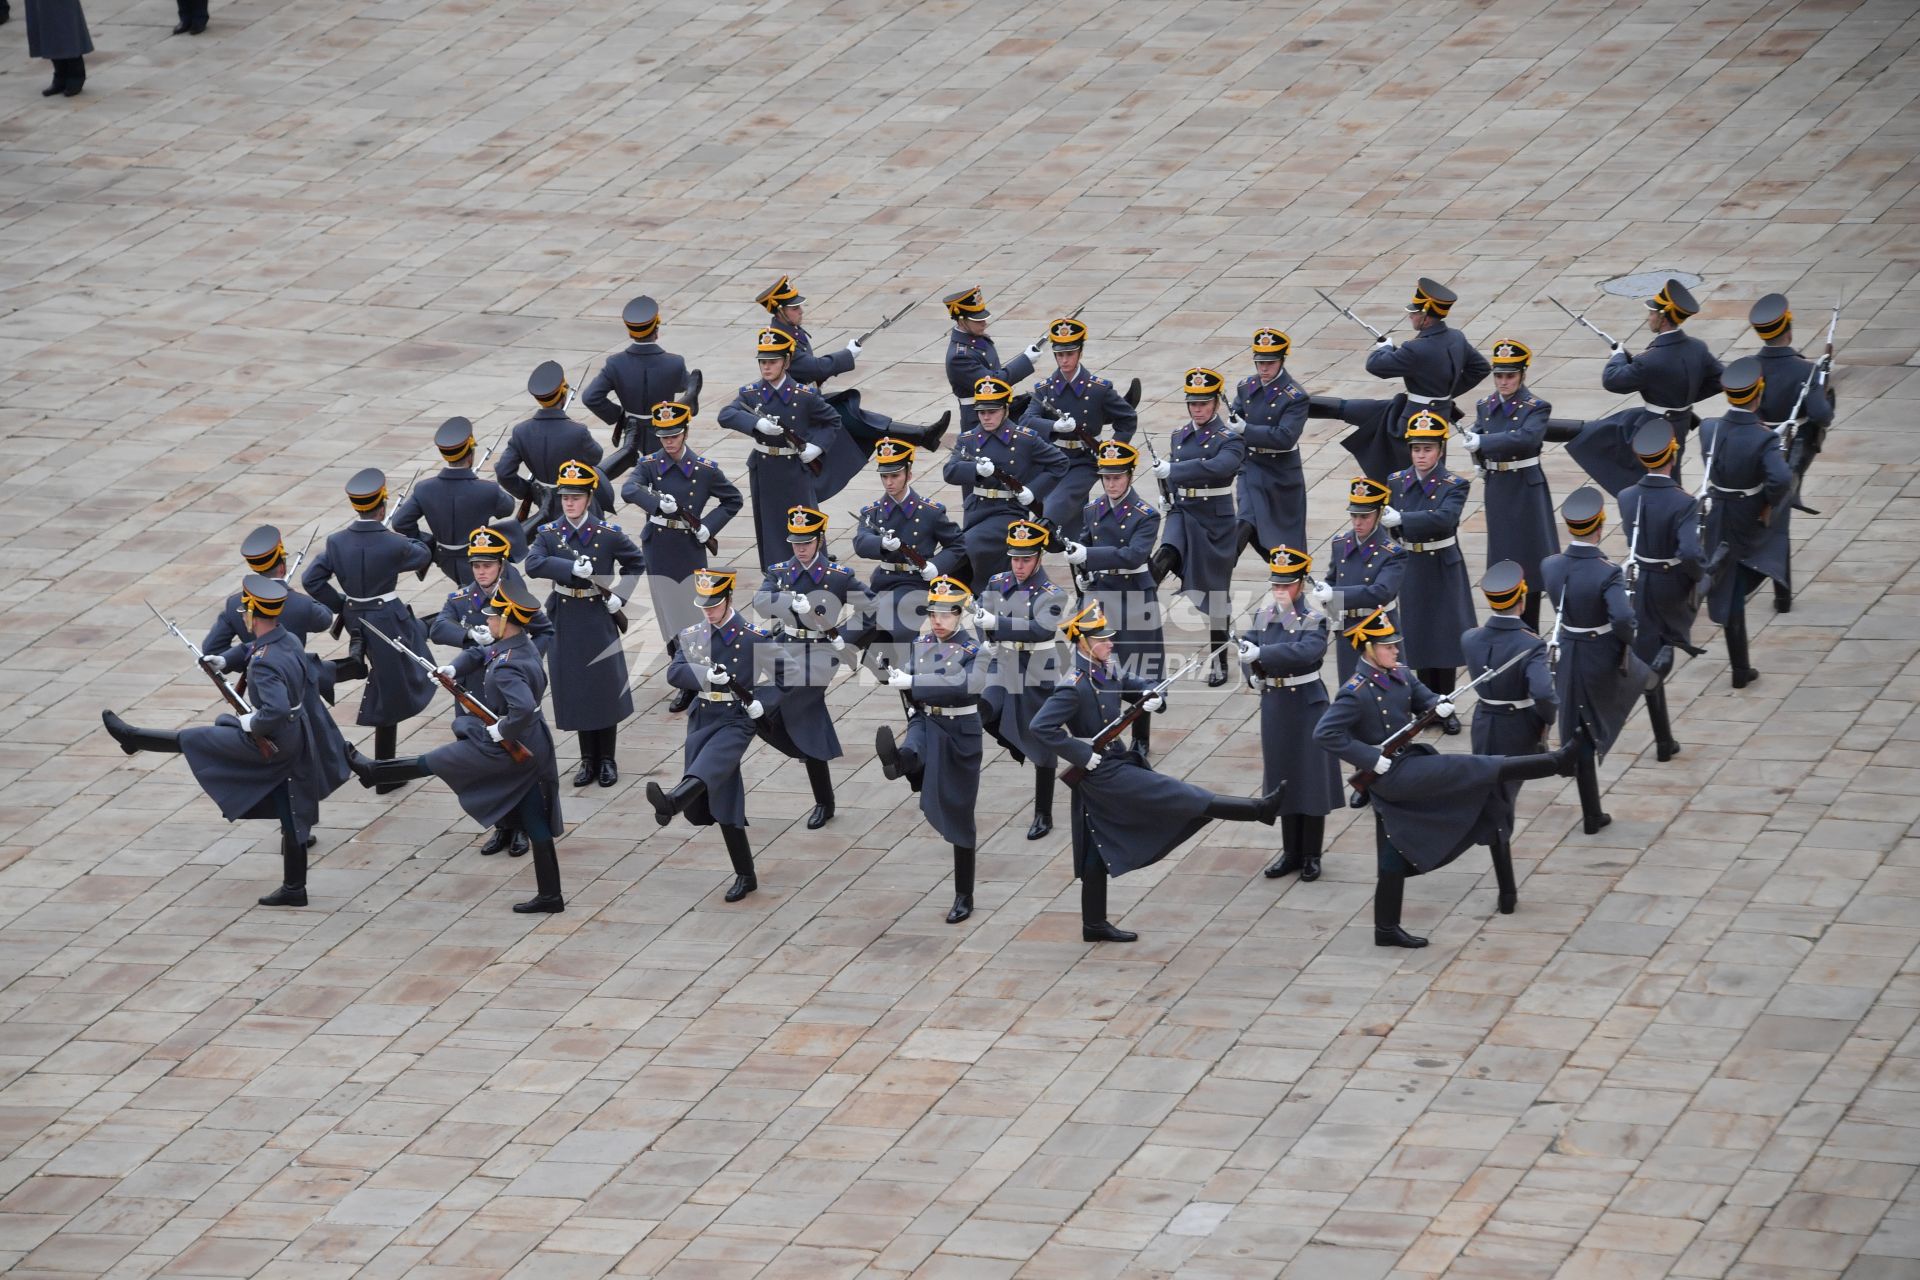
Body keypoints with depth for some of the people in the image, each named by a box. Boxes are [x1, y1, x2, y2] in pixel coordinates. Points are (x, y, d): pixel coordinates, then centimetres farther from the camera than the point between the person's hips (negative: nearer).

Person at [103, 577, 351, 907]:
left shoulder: (264, 664, -28)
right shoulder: (289, 641, 1)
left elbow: (276, 710, -40)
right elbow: (249, 648, 22)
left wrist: (250, 723, -22)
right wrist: (221, 661, 9)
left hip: (270, 743, -9)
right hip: (296, 741, 9)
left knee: (198, 738, 10)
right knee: (292, 814, 16)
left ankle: (133, 738, 29)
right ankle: (294, 888, 25)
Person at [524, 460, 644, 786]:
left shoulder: (608, 534, -6)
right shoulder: (548, 534, -4)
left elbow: (636, 562, 7)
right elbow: (533, 565, -21)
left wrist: (620, 596, -5)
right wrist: (573, 568, -30)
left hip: (599, 619, -1)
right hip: (566, 621, 1)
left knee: (605, 689, 4)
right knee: (575, 690, 7)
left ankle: (607, 760, 16)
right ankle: (588, 760, 18)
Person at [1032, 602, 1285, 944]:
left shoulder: (1109, 673, 6)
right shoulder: (1074, 687, -20)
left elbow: (1145, 688, 15)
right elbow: (1041, 727, -27)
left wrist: (1155, 697, -11)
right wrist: (1083, 756, -24)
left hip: (1118, 763, 9)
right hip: (1103, 773, -9)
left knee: (1098, 852, 15)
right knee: (1182, 797, -8)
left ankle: (1094, 925, 23)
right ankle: (1262, 809, -9)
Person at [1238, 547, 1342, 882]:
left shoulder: (1314, 618, -14)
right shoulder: (1264, 614, 4)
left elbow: (1305, 650, -30)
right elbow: (1247, 644, 15)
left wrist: (1261, 654, -38)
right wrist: (1252, 674, -4)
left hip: (1307, 704, -5)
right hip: (1274, 704, 5)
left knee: (1311, 778, 2)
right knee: (1283, 778, 13)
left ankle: (1311, 855, 12)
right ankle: (1291, 852, 23)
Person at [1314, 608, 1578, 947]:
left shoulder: (1400, 675, 7)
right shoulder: (1356, 692, -17)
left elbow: (1425, 699, 14)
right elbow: (1325, 733, -23)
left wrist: (1440, 707, -11)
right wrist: (1372, 759, -24)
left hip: (1410, 763, 9)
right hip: (1391, 775, -9)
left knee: (1396, 855, 14)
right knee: (1475, 770, -11)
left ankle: (1387, 929, 22)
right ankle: (1557, 762, -9)